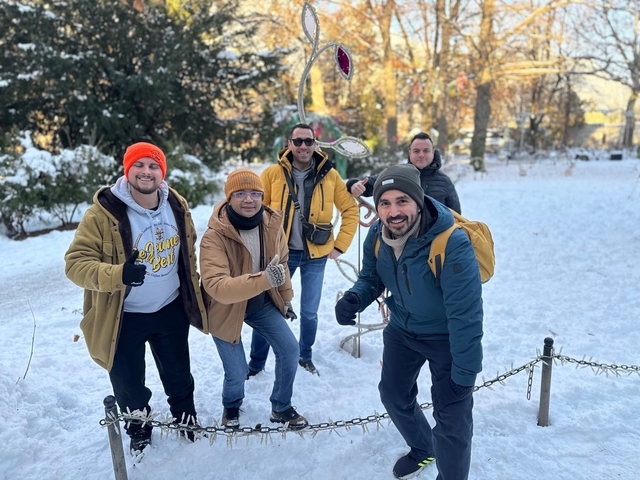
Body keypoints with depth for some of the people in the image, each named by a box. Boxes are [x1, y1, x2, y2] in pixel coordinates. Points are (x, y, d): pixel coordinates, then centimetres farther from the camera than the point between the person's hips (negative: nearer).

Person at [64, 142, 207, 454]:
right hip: (123, 317, -3)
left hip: (171, 309, 3)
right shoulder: (103, 213, -21)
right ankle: (138, 431, 45)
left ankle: (186, 420, 48)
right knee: (128, 384, 15)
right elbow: (76, 262, -21)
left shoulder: (177, 206, -5)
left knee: (179, 375, 21)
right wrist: (117, 274, -38)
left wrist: (192, 291, 14)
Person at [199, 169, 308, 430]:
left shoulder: (272, 224, -14)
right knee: (237, 372, 1)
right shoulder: (214, 236, -31)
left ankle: (281, 408, 27)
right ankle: (231, 406, 39)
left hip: (263, 302, 5)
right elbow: (216, 286, -42)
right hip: (226, 309, -4)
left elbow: (281, 263, 5)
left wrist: (286, 298, 13)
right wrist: (264, 279, -53)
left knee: (289, 350, 1)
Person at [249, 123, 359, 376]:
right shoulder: (273, 173, -5)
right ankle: (256, 363, 24)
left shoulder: (329, 175, -2)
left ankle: (305, 357, 35)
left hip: (316, 255, 1)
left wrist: (340, 245, 0)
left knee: (309, 312, 11)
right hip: (281, 252, -1)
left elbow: (351, 209, 4)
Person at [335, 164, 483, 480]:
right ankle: (423, 450, 51)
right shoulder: (376, 236, -16)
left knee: (451, 420, -3)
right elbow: (371, 279, -1)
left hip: (448, 337, -6)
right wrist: (353, 299, -24)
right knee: (393, 395, 21)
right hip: (402, 329, 6)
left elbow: (465, 314, -32)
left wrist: (464, 374, -26)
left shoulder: (453, 244, -36)